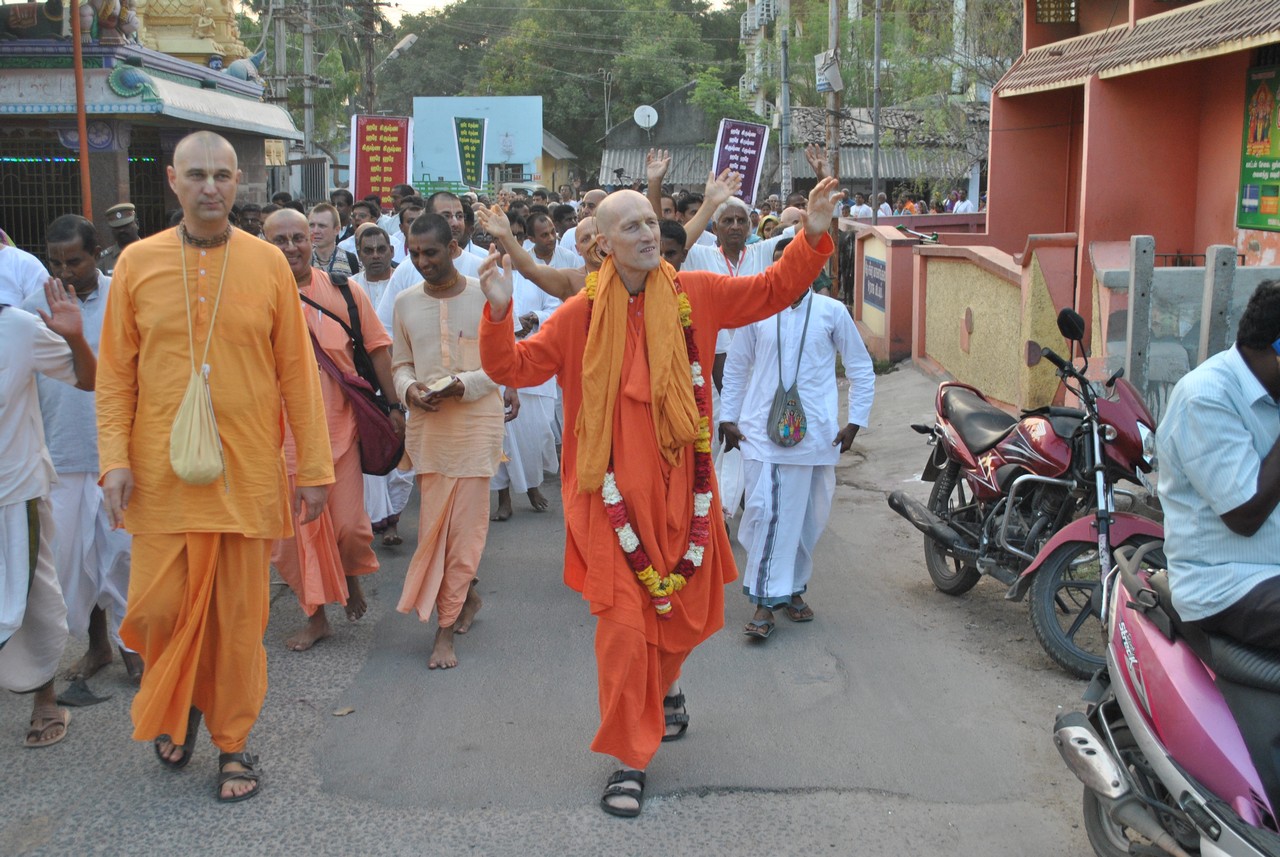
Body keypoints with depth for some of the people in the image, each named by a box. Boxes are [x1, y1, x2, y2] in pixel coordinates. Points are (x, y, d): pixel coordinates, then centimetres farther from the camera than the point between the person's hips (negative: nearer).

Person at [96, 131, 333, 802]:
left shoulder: (268, 263, 0)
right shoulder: (136, 263, 2)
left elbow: (297, 371, 1)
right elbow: (115, 373, 4)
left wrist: (314, 467, 0)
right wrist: (115, 458, -5)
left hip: (247, 473, 0)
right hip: (161, 472, 1)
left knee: (239, 616, 6)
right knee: (157, 608, 3)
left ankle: (232, 741, 26)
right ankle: (176, 706, 35)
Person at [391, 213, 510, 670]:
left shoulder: (485, 296, -4)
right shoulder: (405, 301, 6)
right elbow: (401, 363, 12)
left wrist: (465, 384, -20)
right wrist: (409, 389, -10)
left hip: (477, 422, -4)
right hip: (427, 424, 4)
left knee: (465, 526, -3)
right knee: (433, 524, 9)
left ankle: (445, 629, 4)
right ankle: (465, 597, 33)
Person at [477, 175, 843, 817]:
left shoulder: (694, 295, 1)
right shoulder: (581, 315, -5)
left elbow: (772, 290, 9)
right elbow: (514, 367, -5)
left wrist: (813, 238, -3)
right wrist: (498, 311, -21)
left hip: (681, 486, 3)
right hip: (615, 491, -3)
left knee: (686, 609, 15)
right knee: (624, 622, -3)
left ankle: (664, 686, 50)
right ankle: (630, 758, 13)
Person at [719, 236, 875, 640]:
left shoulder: (832, 312, 2)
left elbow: (862, 369, 9)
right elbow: (735, 366, 14)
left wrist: (855, 421, 2)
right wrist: (727, 417, 9)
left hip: (816, 435, 1)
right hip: (761, 430, -1)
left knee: (808, 517, 8)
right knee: (765, 511, -9)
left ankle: (792, 588, 27)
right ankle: (765, 602, -3)